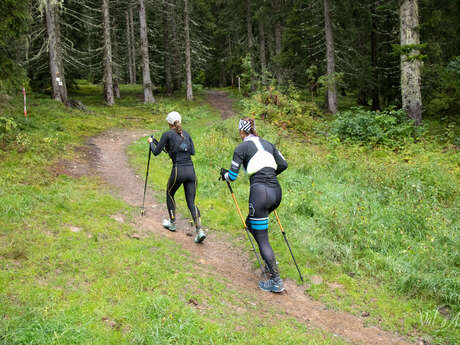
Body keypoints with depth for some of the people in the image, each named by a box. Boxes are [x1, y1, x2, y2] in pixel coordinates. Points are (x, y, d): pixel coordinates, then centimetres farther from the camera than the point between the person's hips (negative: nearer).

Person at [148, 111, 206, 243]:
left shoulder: (167, 135, -1)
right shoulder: (186, 134, 14)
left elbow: (156, 152, 2)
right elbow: (192, 152, 13)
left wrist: (151, 142, 20)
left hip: (178, 170, -4)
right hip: (191, 170, 4)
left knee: (169, 194, 25)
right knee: (191, 202, 6)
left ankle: (172, 223, 35)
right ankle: (199, 230, -11)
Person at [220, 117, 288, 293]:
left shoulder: (241, 148, 1)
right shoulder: (267, 143, 17)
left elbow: (233, 176, -1)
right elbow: (283, 164, 18)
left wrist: (225, 175, 22)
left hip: (260, 192, -7)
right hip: (276, 191, 7)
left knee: (262, 238, 1)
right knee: (251, 223, 29)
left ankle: (276, 281, 1)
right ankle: (269, 259, 26)